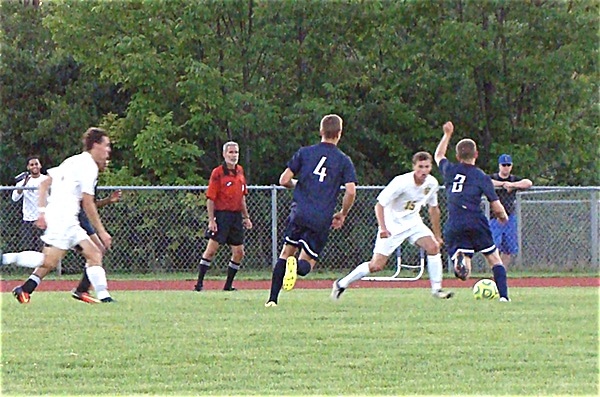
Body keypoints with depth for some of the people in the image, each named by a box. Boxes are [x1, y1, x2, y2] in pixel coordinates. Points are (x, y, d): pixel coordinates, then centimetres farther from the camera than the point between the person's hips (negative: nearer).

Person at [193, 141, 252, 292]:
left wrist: (246, 217, 21)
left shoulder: (240, 171, 12)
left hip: (236, 216, 6)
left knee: (239, 253, 5)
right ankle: (199, 283, -6)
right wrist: (211, 220, -16)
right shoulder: (218, 173, -7)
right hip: (222, 215, -6)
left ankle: (228, 285, 16)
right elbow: (210, 198, -9)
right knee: (211, 250, -10)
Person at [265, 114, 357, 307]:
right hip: (322, 221, -1)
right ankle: (297, 265, -30)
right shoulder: (344, 161, 4)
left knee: (286, 253, 15)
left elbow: (284, 180, 3)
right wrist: (342, 215, 11)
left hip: (299, 213, 1)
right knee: (306, 264, 8)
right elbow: (351, 191, -5)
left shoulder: (304, 152, 5)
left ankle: (272, 299, 4)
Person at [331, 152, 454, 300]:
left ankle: (436, 289, -6)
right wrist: (383, 228, -36)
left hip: (413, 222, 5)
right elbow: (379, 204, -22)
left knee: (433, 247, -17)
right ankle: (341, 284, 10)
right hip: (392, 224, -5)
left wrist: (437, 235, 15)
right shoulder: (402, 182, -26)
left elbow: (433, 209, 10)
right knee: (377, 265, -8)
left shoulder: (432, 183, -8)